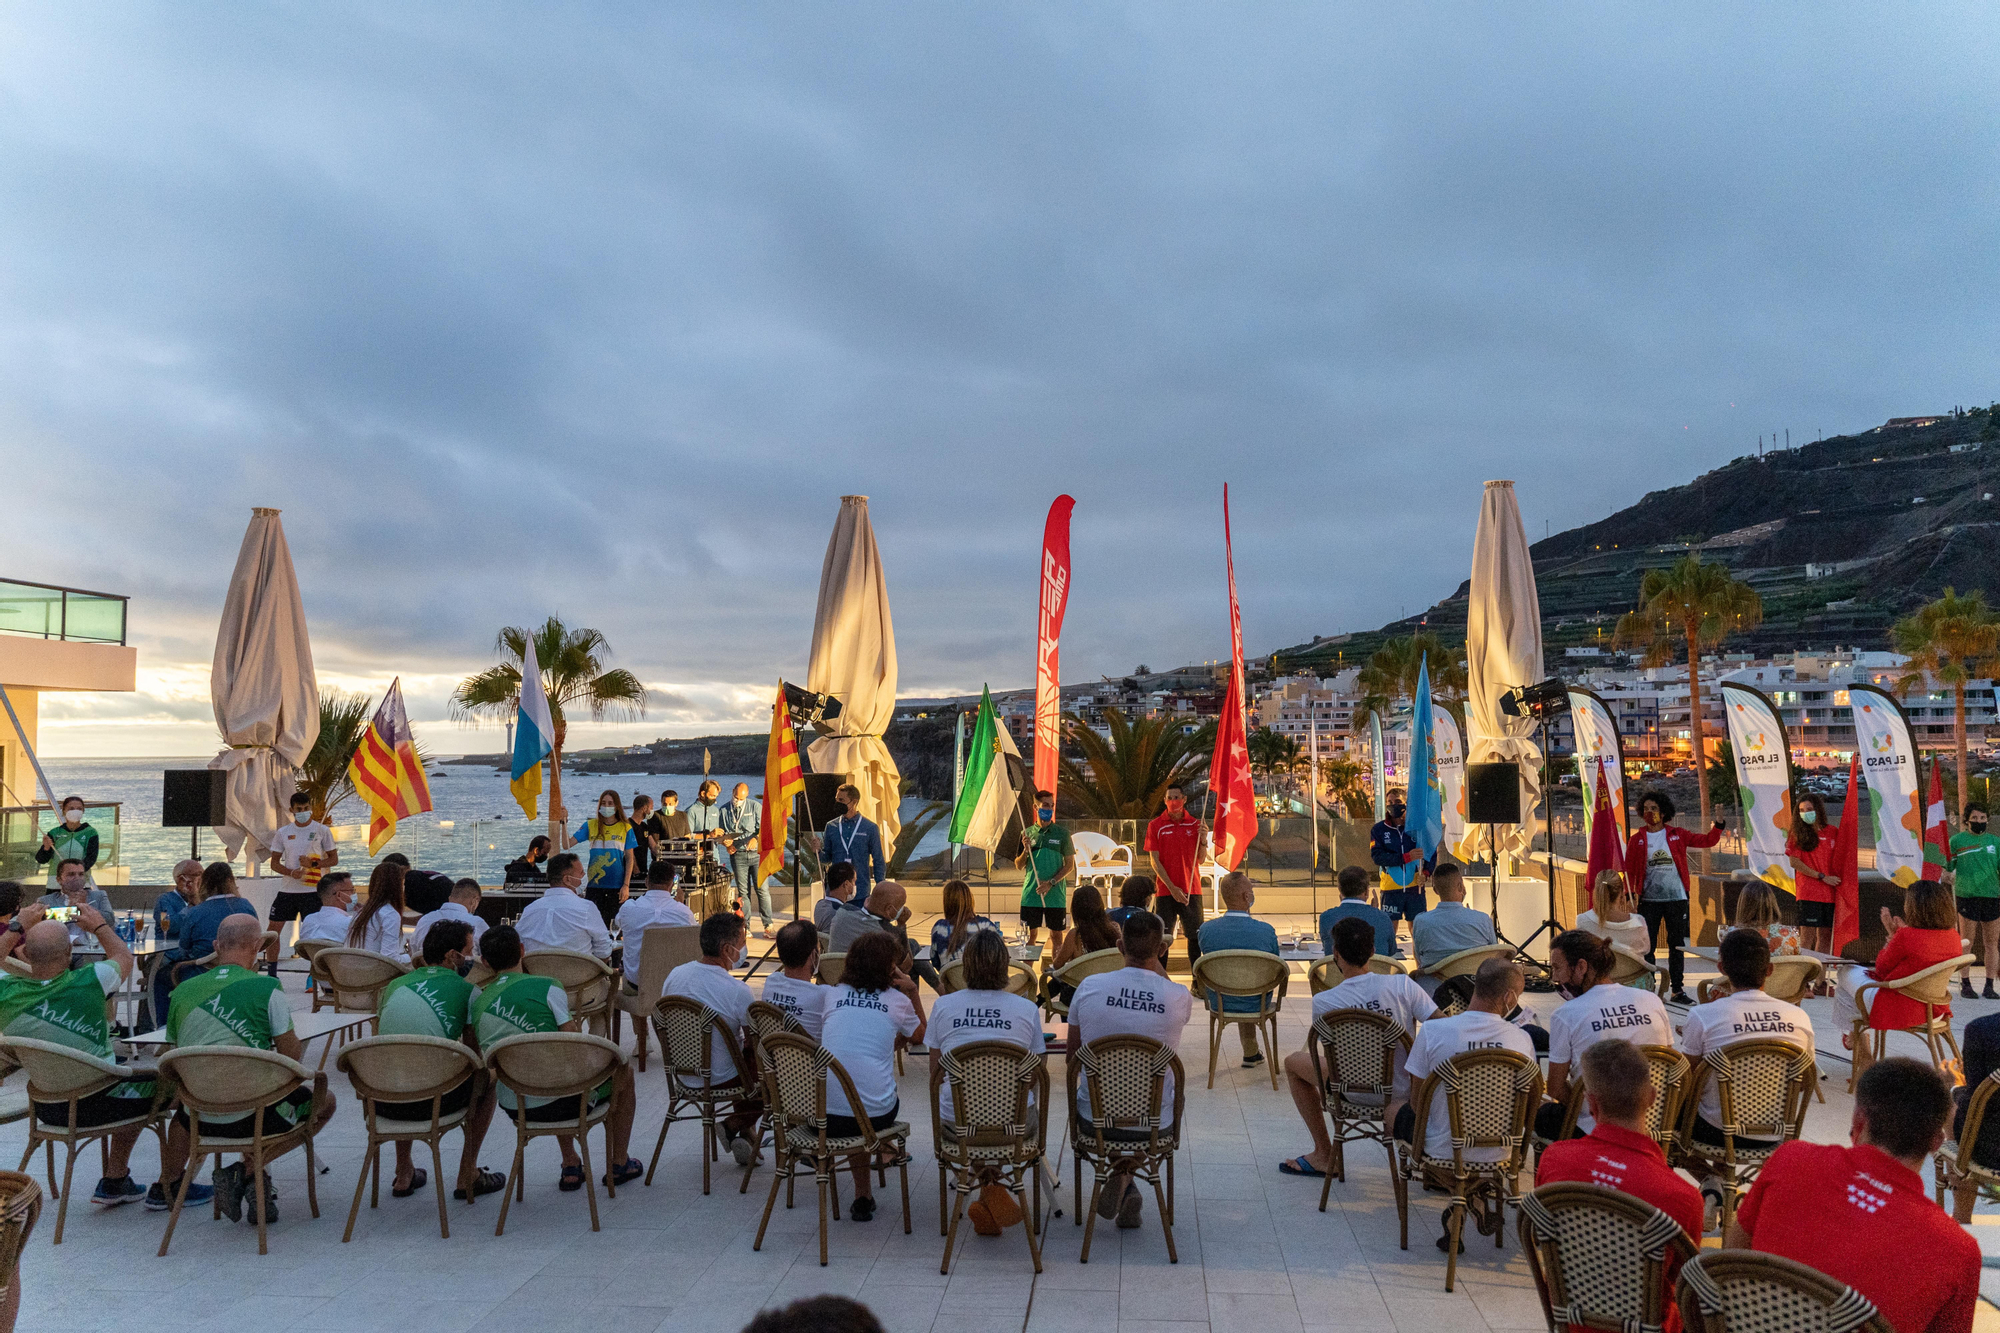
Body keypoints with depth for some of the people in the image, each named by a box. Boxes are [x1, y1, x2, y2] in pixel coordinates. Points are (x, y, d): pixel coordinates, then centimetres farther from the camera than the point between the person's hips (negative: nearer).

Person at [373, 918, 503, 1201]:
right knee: (486, 1079, 24)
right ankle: (468, 1176, 27)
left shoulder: (395, 985, 12)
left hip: (382, 1102, 5)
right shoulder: (465, 990, -1)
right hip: (431, 1103, -5)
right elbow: (474, 1058, 2)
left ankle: (404, 1175, 44)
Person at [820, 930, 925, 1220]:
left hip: (823, 1117, 2)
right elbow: (921, 1038, 24)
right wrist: (913, 993, 22)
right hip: (874, 1115, -2)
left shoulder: (834, 995, 10)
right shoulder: (897, 1000, 4)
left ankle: (863, 1194, 30)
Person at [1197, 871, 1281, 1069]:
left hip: (1218, 1003, 2)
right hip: (1255, 1005, -2)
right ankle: (1250, 1053, 48)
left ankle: (1251, 1052, 50)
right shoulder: (1266, 931, -22)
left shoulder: (1206, 930, -18)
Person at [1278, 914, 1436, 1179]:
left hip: (1356, 1094, -2)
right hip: (1404, 1091, 2)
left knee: (1294, 1061, 21)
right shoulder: (1402, 985, -18)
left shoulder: (1323, 1002, -18)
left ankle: (1324, 1155, 25)